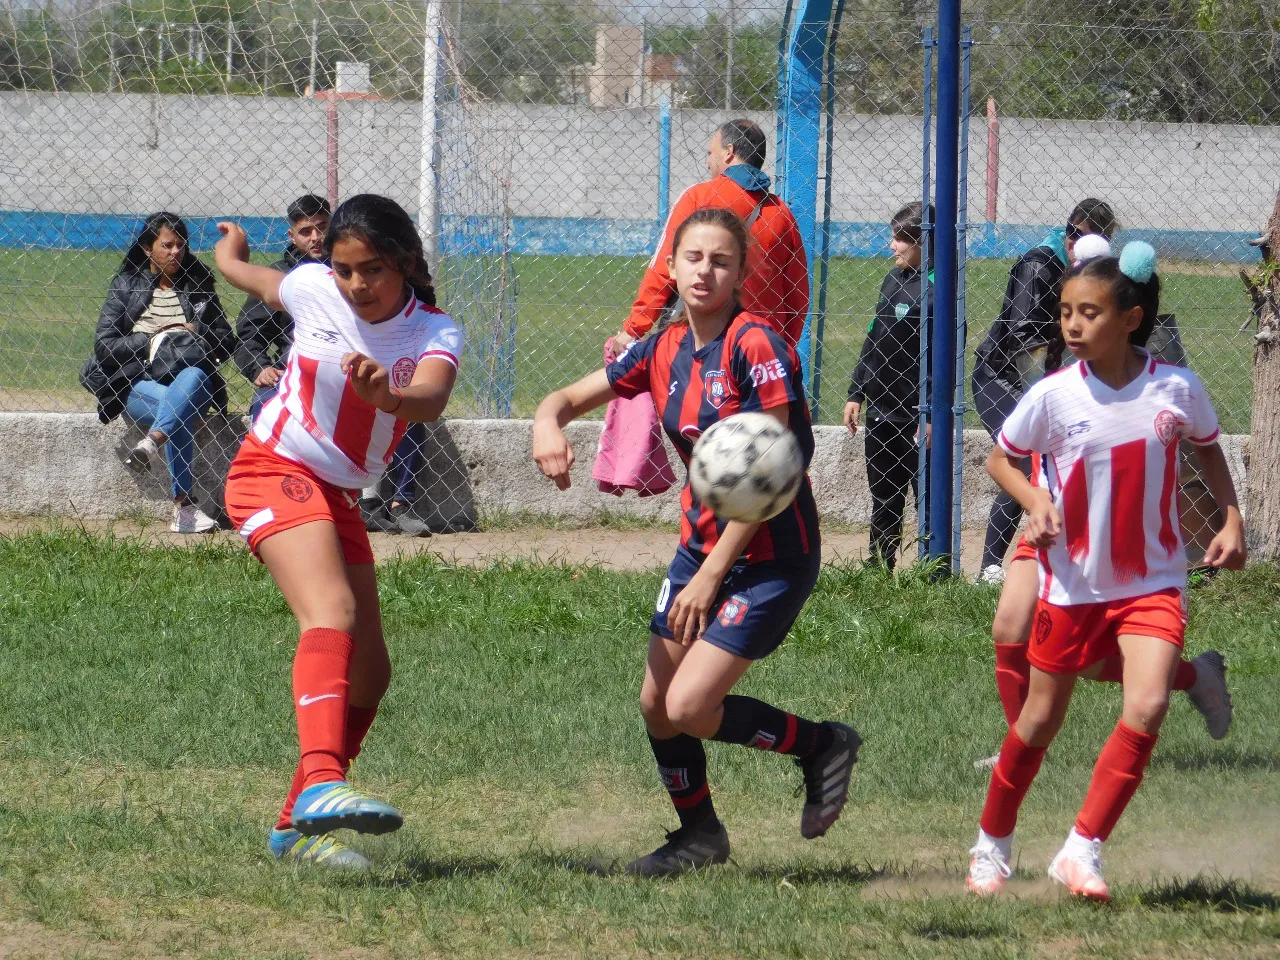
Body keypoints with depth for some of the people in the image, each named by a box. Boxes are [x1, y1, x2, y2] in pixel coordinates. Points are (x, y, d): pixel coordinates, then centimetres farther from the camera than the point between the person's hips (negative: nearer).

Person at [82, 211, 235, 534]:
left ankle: (152, 442, -61)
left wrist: (195, 338, -6)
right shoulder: (125, 285, 11)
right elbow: (104, 344, 2)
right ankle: (184, 505, -44)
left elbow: (225, 341, 16)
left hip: (189, 376, 2)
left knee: (192, 378, -38)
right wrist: (152, 341, -8)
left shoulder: (198, 285, 17)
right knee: (175, 407, -37)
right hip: (139, 382, -2)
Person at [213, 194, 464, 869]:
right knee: (332, 615, -30)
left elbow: (431, 400, -32)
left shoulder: (435, 334, -8)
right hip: (275, 473, -5)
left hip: (338, 498, 5)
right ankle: (320, 783, -50)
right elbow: (256, 280, 16)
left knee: (368, 674, 7)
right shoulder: (312, 290, -9)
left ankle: (298, 827, 20)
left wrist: (388, 393, -54)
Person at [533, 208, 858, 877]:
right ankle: (699, 834, 31)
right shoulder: (664, 351, 3)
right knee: (655, 704, 8)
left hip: (769, 554, -7)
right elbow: (570, 398, 11)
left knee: (688, 708, -15)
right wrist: (548, 425, -16)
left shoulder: (756, 347, -19)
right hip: (700, 542, 7)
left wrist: (712, 574, -21)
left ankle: (822, 745, 7)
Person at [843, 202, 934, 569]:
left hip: (917, 415, -8)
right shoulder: (894, 280, 11)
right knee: (884, 500, 13)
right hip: (880, 410, 8)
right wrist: (856, 394, 16)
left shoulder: (939, 289, -13)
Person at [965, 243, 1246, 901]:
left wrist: (1231, 519, 1)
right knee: (1041, 720, 10)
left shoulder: (1177, 388, -9)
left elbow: (1207, 447, 12)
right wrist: (1035, 501, -15)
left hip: (1153, 581, 0)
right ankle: (992, 842, 31)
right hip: (1073, 583, 0)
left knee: (1147, 708, -20)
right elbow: (1000, 459, 3)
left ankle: (1082, 850, -9)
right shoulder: (1054, 396, -12)